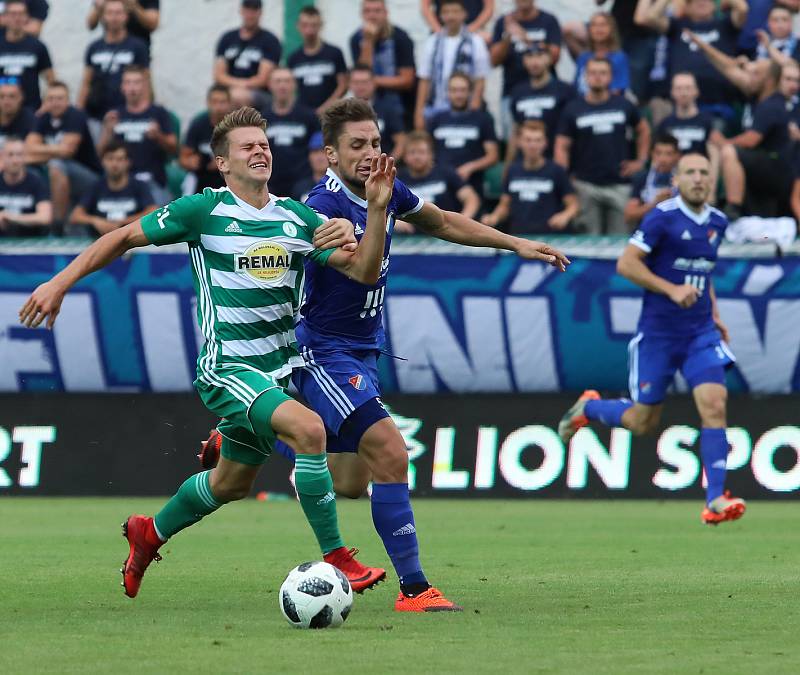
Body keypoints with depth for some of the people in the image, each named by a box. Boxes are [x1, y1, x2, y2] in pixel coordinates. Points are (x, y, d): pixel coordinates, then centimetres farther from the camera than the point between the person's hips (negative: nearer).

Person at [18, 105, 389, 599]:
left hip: (281, 368, 6)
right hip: (228, 368, -6)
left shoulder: (298, 218, 5)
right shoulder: (204, 210, -8)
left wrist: (377, 209, -15)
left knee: (232, 483, 18)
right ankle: (336, 559, -20)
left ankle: (150, 534, 45)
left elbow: (363, 271, -1)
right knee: (309, 429, -28)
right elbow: (123, 238, 1)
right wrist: (60, 284, -3)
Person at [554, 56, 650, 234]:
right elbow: (562, 147, 1)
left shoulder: (624, 106, 7)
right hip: (586, 185, -1)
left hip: (619, 184, 1)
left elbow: (643, 130, 23)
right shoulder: (573, 110, 2)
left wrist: (640, 161, 12)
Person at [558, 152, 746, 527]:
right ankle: (588, 408, 36)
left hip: (700, 331, 5)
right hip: (657, 333, -5)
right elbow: (626, 264, -14)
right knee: (643, 422, 4)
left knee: (714, 404, -15)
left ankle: (715, 501, -15)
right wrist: (672, 289, -22)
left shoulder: (717, 222, 9)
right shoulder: (663, 217, -12)